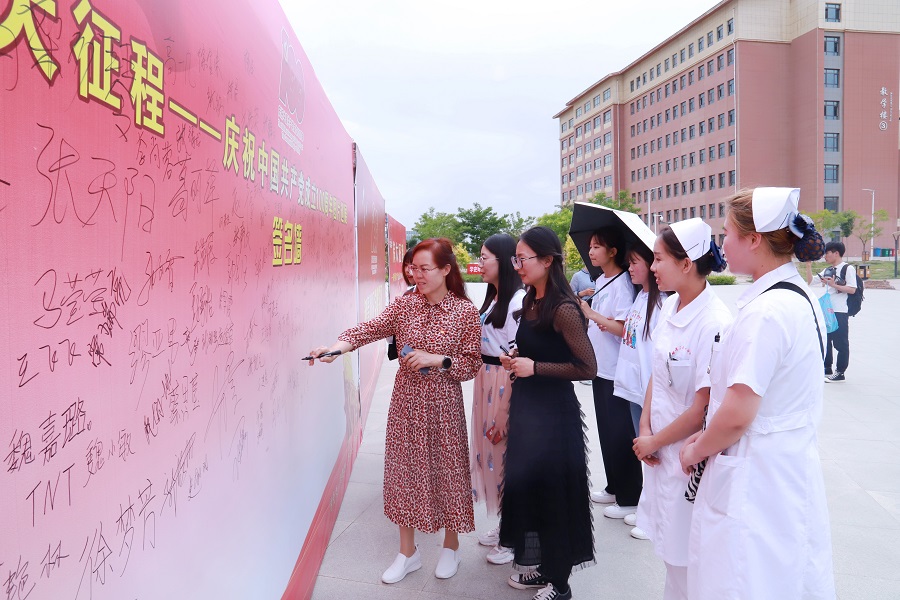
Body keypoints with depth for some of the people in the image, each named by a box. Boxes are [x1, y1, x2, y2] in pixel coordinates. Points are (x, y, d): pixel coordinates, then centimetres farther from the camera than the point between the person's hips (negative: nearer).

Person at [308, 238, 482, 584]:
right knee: (404, 469, 10)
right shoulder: (405, 304, 0)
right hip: (406, 401, 3)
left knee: (446, 469, 8)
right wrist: (338, 346, -28)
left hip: (443, 404, -3)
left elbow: (472, 365, -7)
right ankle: (407, 552, 28)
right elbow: (371, 329, -12)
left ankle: (451, 546, 33)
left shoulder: (465, 311, -9)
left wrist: (436, 359, -20)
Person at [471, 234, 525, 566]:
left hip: (505, 384, -9)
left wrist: (509, 413, -19)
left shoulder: (518, 300, -17)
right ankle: (503, 525, 34)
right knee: (490, 448, 16)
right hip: (486, 380, 9)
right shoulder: (493, 296, 13)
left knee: (507, 453, 1)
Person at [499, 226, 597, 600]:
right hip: (525, 406, 8)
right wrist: (516, 359, 3)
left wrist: (534, 367, -20)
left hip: (554, 412, -8)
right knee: (523, 482, 16)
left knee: (551, 490, 5)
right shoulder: (529, 302, 7)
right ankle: (535, 562, 36)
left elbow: (587, 367, -19)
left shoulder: (563, 310, -18)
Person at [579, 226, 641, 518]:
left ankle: (629, 498, 13)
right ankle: (614, 488, 32)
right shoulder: (600, 281, 11)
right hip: (600, 368, 9)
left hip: (616, 371, -9)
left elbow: (625, 328, -23)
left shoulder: (621, 284, -16)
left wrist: (592, 314, -21)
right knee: (606, 431, 18)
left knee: (620, 434, 0)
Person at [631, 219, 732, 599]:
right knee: (667, 542, 22)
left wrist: (654, 441, -9)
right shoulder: (670, 307, 1)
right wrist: (645, 429, -2)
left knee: (683, 555, 9)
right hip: (661, 448, 7)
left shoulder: (714, 323, -23)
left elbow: (704, 407, -21)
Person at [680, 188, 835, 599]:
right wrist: (708, 437, 11)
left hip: (755, 478, -10)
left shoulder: (766, 311, -23)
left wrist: (696, 451, -5)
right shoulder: (800, 296, 8)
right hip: (791, 466, 10)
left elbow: (736, 415, -24)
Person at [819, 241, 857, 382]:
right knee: (825, 340, 11)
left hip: (840, 312, -7)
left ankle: (840, 372, 5)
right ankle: (827, 369, 22)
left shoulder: (848, 269, -5)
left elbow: (852, 289, -13)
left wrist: (834, 285, -20)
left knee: (841, 343, -1)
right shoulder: (827, 270, 16)